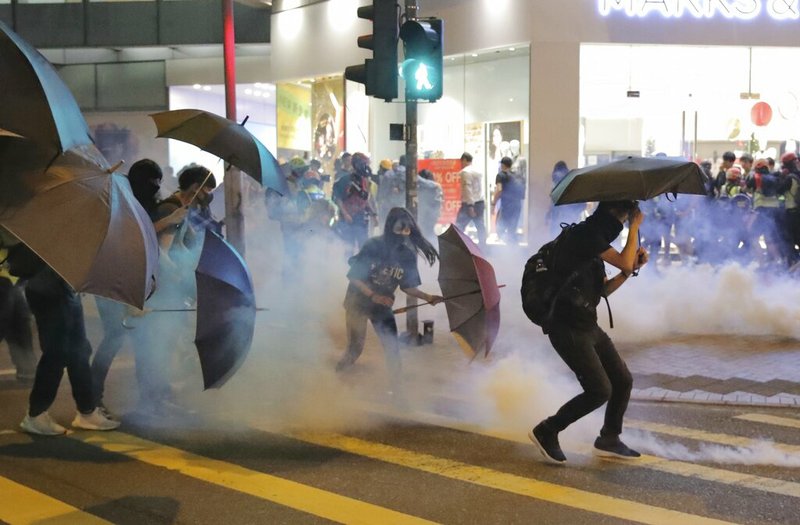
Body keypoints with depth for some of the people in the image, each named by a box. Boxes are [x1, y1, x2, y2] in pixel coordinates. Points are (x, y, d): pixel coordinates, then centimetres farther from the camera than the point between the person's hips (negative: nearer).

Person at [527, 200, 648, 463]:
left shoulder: (595, 240, 18)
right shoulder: (584, 234, -14)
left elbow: (603, 290, 20)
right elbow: (624, 262, -19)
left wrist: (632, 268, 9)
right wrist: (635, 227, -6)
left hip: (588, 326, 10)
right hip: (568, 328, -10)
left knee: (623, 381, 10)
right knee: (600, 390, -13)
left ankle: (609, 439, 25)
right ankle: (546, 432, 0)